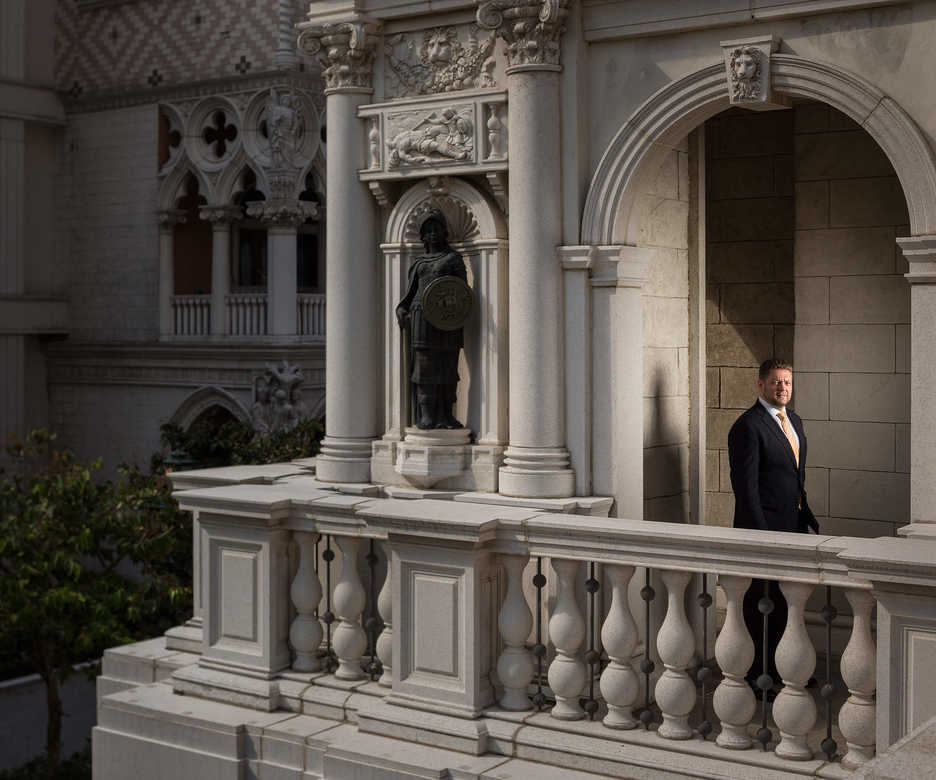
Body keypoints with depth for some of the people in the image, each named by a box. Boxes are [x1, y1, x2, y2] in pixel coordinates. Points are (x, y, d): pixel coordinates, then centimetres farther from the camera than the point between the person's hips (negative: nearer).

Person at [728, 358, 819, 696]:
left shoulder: (793, 420, 14)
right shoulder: (748, 426, -14)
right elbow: (745, 484, -17)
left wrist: (806, 514, 16)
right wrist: (760, 533, -20)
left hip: (792, 524, 8)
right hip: (763, 524, -8)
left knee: (782, 597, 15)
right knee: (762, 599, 0)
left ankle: (772, 665, 27)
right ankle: (758, 675, 9)